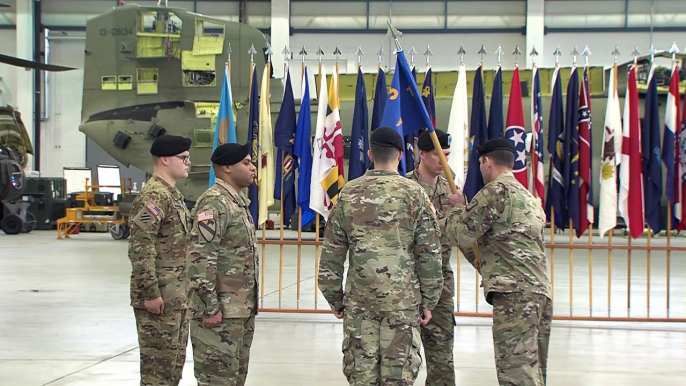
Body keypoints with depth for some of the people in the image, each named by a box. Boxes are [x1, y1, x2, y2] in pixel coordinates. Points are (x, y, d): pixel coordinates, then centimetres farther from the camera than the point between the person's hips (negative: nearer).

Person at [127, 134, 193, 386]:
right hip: (160, 298, -10)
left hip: (177, 297, 10)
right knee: (159, 363, -4)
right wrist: (150, 294, -23)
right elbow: (140, 250, -22)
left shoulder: (173, 194, 16)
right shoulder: (153, 197, -16)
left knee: (175, 360, 14)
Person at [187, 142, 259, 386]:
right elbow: (200, 259, -22)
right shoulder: (214, 203, -15)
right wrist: (210, 307, -23)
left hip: (242, 309, 10)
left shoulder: (238, 202, 15)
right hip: (221, 310, -10)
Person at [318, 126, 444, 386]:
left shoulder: (348, 194, 3)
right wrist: (428, 300, 4)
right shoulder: (414, 194, -4)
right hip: (403, 302, -2)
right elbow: (430, 254, -4)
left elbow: (331, 254, 5)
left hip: (359, 301, 2)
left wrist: (334, 298, 13)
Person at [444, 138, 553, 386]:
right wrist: (485, 262, 34)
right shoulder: (530, 198, 24)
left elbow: (461, 234, -4)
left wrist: (458, 208, 14)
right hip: (541, 291, 9)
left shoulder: (496, 191, -4)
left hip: (514, 292, -9)